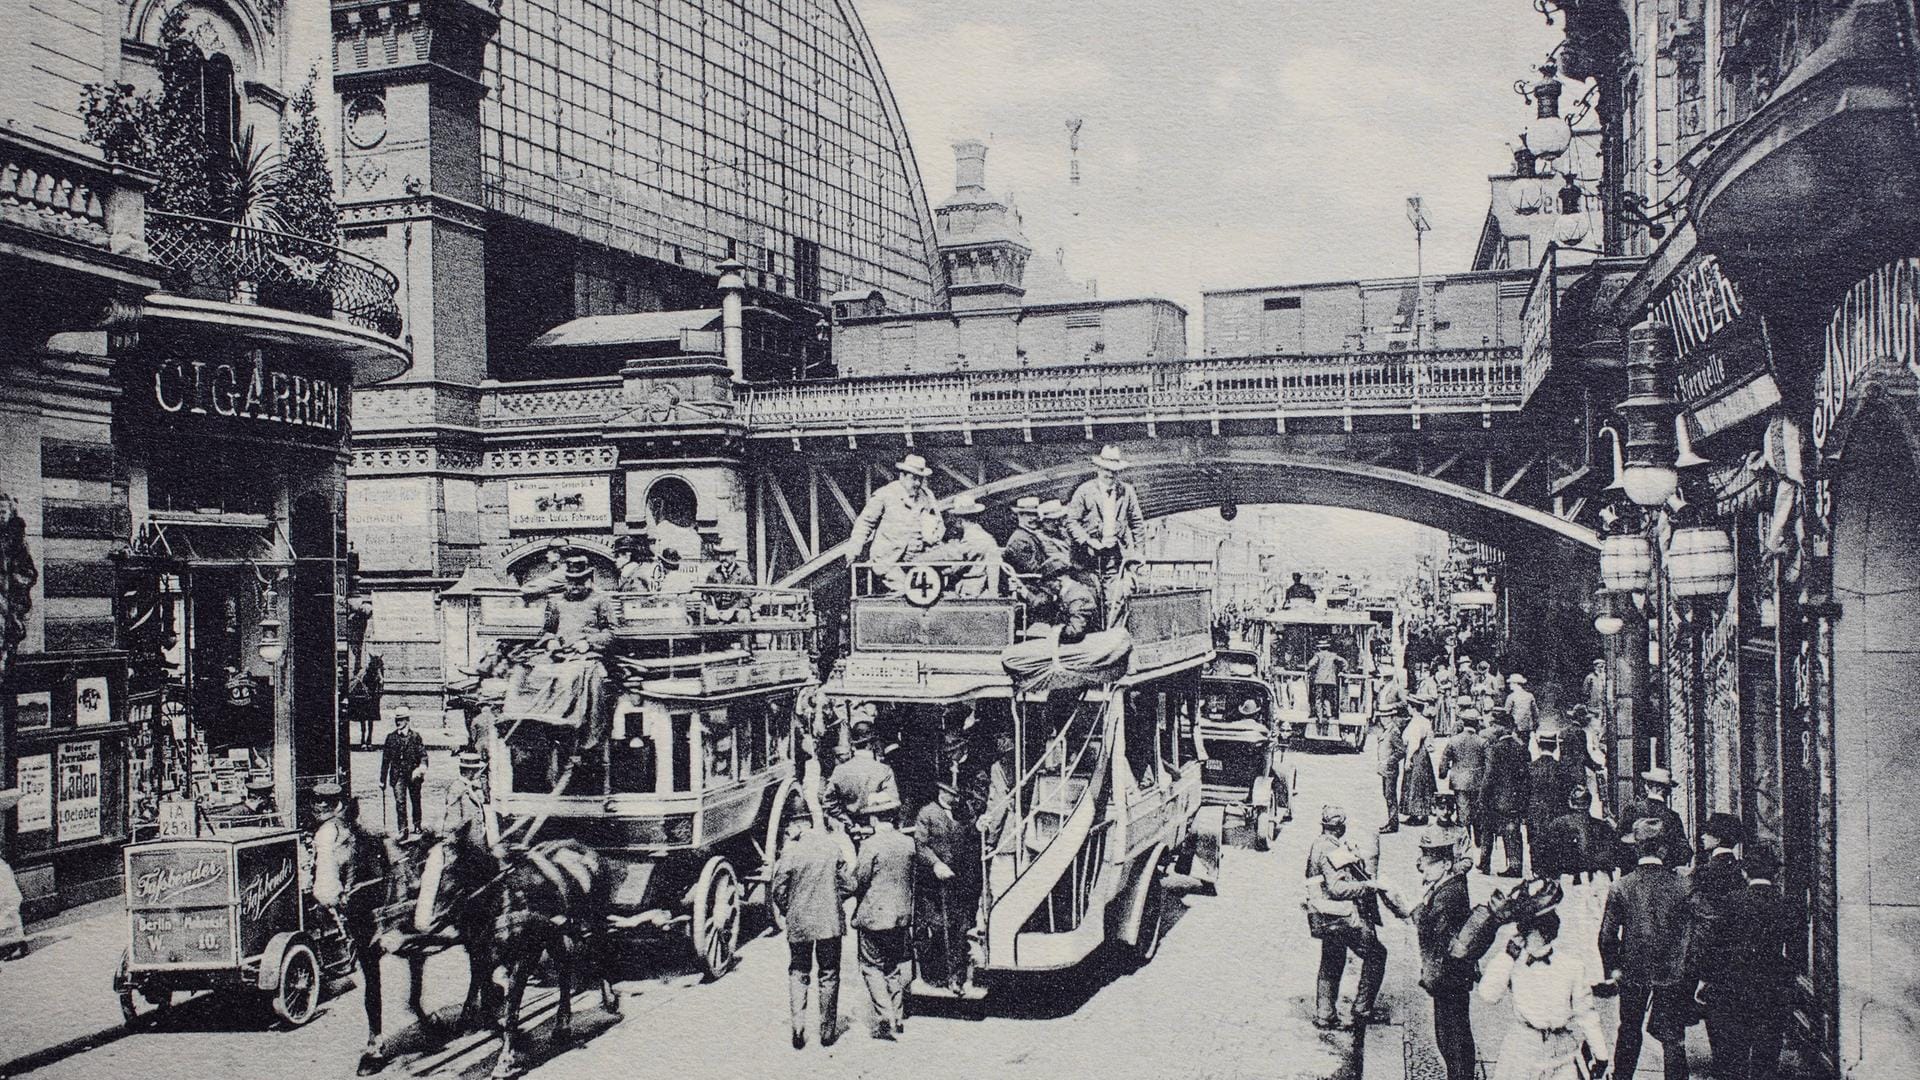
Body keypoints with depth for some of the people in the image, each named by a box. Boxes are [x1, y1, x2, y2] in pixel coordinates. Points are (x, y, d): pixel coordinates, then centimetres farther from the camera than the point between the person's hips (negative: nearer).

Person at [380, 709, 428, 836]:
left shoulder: (415, 736, -1)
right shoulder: (391, 737, 4)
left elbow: (423, 755, -5)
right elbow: (386, 759, 8)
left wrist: (422, 770, -23)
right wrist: (383, 779, 8)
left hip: (413, 775, -1)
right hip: (397, 775, 1)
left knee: (415, 801, 12)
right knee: (400, 802, -8)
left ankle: (417, 825, 29)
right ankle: (403, 829, -6)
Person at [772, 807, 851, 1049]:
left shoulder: (790, 852, -12)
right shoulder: (832, 847, -3)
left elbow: (777, 889, -8)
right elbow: (847, 881, 1)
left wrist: (787, 912, 9)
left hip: (799, 923, -2)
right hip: (830, 921, 2)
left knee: (798, 975, 12)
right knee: (829, 976, 12)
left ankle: (798, 1028, 1)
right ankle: (827, 1031, 15)